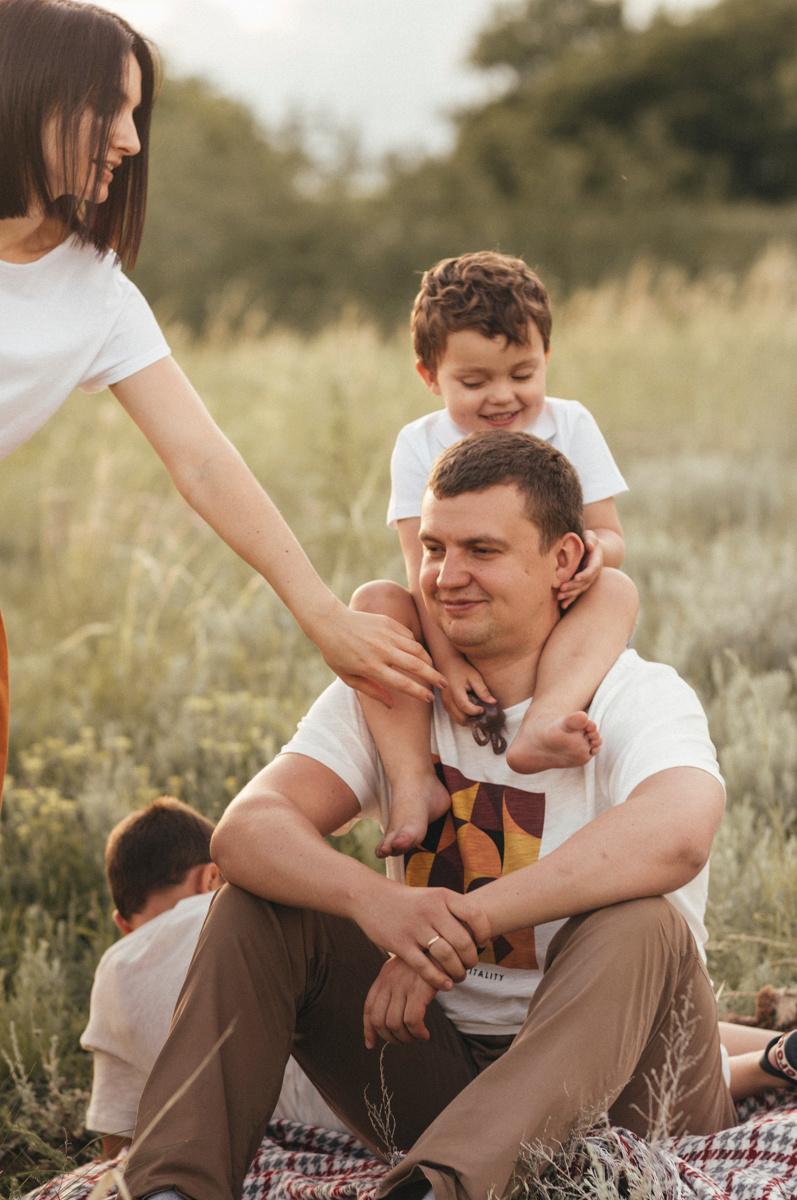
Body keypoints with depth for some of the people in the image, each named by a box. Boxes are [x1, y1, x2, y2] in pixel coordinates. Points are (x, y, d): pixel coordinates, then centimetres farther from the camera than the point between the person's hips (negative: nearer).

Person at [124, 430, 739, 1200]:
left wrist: (457, 924, -39)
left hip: (604, 1076, -4)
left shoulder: (637, 698, -11)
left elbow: (673, 834, -36)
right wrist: (373, 899, -37)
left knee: (640, 926, -34)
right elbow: (246, 830, -15)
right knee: (262, 901, -10)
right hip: (435, 1066, 4)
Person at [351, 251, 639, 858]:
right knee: (373, 603, -26)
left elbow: (611, 536, -1)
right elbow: (425, 564, -11)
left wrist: (596, 551, -28)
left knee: (618, 590, -29)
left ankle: (541, 725, -53)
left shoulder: (571, 427, 2)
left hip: (551, 627, 0)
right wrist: (445, 657, -27)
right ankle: (413, 780, -38)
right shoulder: (420, 445, -1)